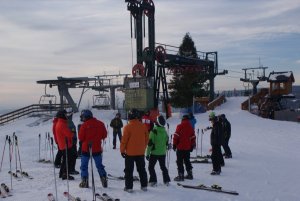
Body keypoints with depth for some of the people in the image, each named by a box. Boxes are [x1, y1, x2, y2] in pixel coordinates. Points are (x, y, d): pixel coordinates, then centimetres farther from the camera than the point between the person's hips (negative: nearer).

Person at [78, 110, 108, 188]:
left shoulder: (84, 125, -13)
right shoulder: (100, 124, -2)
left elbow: (81, 138, -9)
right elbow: (104, 135, 5)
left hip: (86, 148, -3)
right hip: (97, 148, 4)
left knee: (84, 166, 9)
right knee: (99, 165, 15)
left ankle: (84, 181, 7)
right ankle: (104, 180, 11)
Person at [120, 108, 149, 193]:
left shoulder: (127, 127, -15)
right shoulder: (143, 126, -2)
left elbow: (124, 140, -12)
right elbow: (147, 138, 7)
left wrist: (122, 150, 0)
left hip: (130, 153, -4)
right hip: (141, 152, 4)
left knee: (129, 170, 6)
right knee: (141, 169, 15)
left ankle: (129, 187, 7)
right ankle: (144, 185, 20)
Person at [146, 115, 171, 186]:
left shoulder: (154, 131, -15)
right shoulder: (165, 132, 2)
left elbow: (150, 143, -15)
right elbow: (167, 143, 12)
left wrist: (147, 153, -9)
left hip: (154, 153, -5)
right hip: (163, 153, 5)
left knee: (151, 167, 7)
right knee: (163, 167, 19)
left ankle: (153, 181, 1)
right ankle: (166, 180, 20)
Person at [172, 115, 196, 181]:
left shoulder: (180, 126, -9)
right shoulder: (190, 127, 6)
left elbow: (176, 136, -11)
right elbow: (193, 137, 10)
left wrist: (174, 145, -3)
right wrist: (192, 146, 19)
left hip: (180, 147, -5)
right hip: (188, 147, 5)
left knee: (180, 162, 0)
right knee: (187, 161, 18)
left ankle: (181, 175, -3)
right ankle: (190, 174, 22)